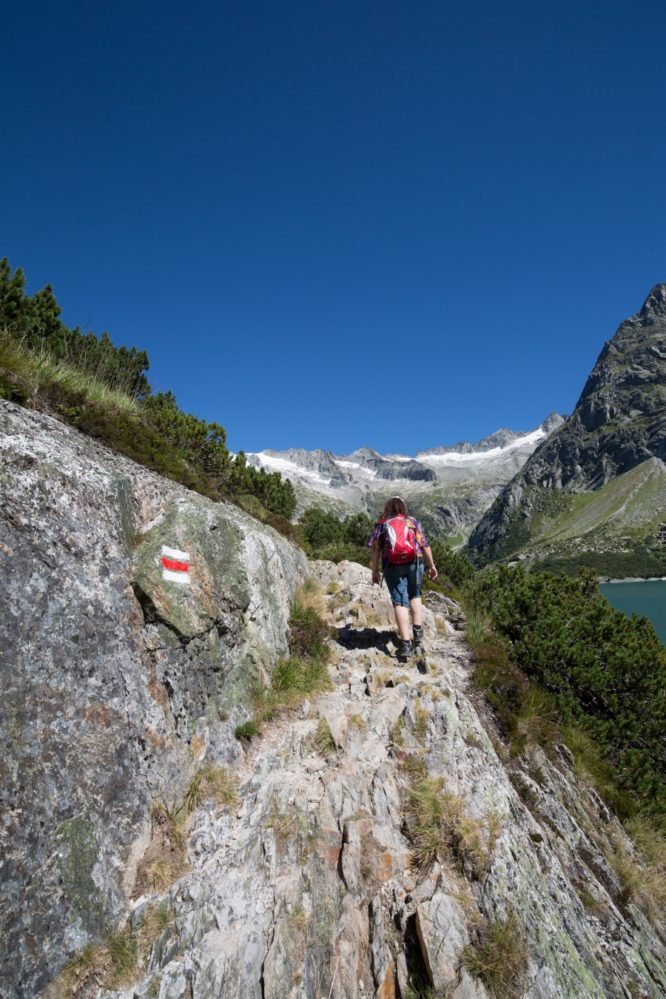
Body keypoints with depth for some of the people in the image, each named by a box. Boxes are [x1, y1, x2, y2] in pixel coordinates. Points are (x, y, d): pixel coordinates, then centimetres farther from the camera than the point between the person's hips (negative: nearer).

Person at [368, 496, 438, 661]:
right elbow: (425, 546, 3)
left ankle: (405, 644, -6)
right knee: (415, 596, 25)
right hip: (415, 564, 2)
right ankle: (418, 632, 24)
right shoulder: (414, 522, 6)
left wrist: (375, 571, 6)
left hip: (393, 567, -1)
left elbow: (375, 550, 0)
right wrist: (432, 566, 10)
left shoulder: (382, 525, 5)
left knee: (400, 603, -1)